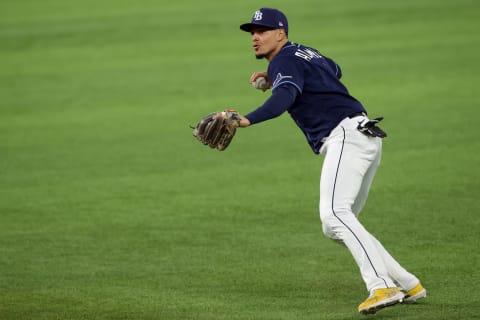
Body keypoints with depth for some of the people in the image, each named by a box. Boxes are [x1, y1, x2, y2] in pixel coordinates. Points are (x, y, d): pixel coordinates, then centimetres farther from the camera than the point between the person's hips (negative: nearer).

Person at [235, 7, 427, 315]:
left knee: (334, 213, -26)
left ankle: (381, 287, -42)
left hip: (347, 136, -10)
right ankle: (409, 285, 14)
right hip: (367, 138, 10)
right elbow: (334, 69, 47)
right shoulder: (304, 53, 25)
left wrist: (247, 120, -42)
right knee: (335, 226, 15)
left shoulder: (284, 60, -4)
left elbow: (285, 96, -26)